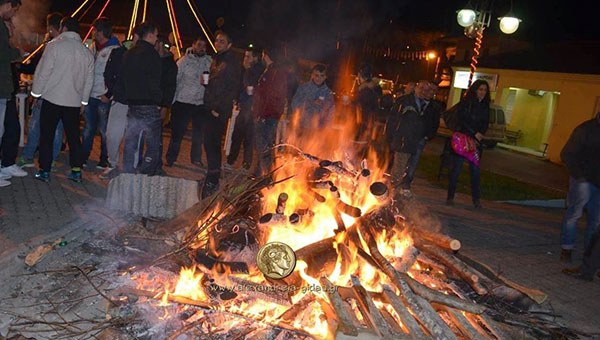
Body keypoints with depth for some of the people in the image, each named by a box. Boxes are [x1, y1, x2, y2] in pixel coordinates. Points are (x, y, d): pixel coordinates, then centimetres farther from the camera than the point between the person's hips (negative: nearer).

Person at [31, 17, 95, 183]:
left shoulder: (54, 45, -7)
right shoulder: (87, 52, 8)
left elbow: (43, 71, -8)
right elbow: (89, 80, 13)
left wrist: (36, 93, 3)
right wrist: (83, 100, 22)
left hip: (52, 99, -4)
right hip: (74, 101, 4)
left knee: (46, 135, 5)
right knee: (73, 136, 11)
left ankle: (45, 171, 9)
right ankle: (77, 171, 10)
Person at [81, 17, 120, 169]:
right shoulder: (93, 47, 12)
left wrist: (108, 94, -17)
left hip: (104, 98, -7)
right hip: (90, 95, 7)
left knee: (104, 130, 2)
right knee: (88, 128, 13)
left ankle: (104, 160, 14)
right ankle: (83, 157, 22)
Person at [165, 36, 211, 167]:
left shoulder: (210, 61, 6)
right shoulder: (184, 60, -1)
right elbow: (175, 79, -2)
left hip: (201, 103, 2)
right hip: (183, 102, -2)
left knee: (199, 132, 12)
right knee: (177, 131, 2)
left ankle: (196, 158, 27)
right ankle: (171, 158, 15)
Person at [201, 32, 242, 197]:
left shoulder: (233, 63, -7)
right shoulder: (215, 60, 18)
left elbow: (233, 90, -13)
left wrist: (219, 108, -16)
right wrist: (209, 105, 14)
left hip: (221, 111, -8)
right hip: (211, 109, 8)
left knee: (213, 143, -8)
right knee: (209, 142, 9)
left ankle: (213, 181, -1)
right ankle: (213, 177, 19)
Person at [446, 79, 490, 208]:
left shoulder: (485, 106, 12)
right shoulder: (465, 103, -3)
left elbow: (485, 123, 12)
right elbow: (462, 120, -10)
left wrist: (480, 134, -7)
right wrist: (475, 133, -14)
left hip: (476, 141, 4)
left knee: (475, 169, 1)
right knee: (456, 168, -3)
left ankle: (476, 198, 7)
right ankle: (450, 197, 4)